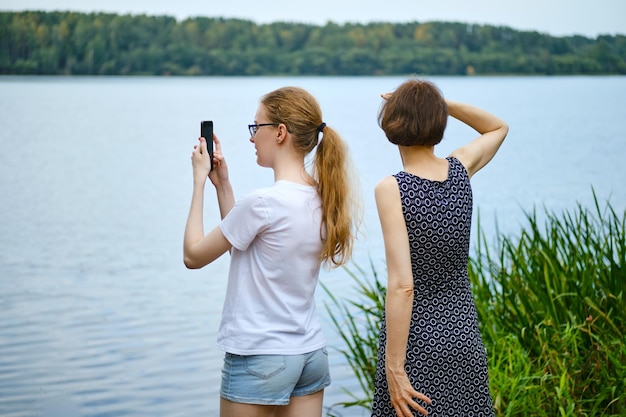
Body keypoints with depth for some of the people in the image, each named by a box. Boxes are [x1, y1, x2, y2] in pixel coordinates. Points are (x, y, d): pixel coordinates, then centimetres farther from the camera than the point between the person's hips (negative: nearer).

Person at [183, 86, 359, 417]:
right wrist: (222, 184, 11)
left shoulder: (263, 202, -20)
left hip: (258, 359, -7)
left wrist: (199, 181, -2)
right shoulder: (323, 199, 4)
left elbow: (193, 255, -9)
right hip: (311, 353, 7)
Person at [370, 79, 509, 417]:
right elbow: (499, 127, 23)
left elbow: (402, 286, -21)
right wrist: (440, 103, 9)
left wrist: (393, 368, -18)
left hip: (416, 340, -5)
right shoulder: (460, 169, -1)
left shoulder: (391, 189, -15)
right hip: (463, 334, 6)